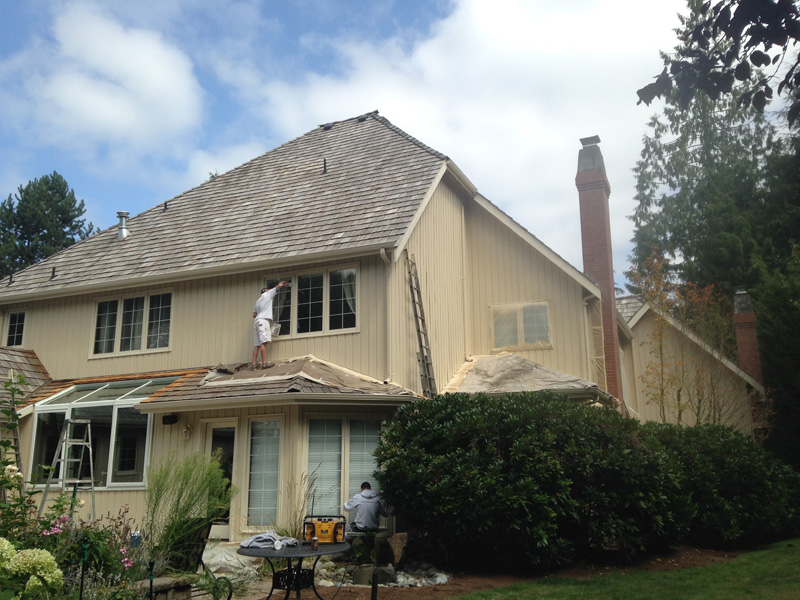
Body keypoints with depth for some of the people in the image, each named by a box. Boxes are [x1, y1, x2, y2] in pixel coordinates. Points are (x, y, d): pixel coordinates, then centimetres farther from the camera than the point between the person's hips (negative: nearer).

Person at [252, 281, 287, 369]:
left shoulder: (257, 301, 30)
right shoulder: (267, 294, 11)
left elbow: (254, 315, 27)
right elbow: (278, 286, 9)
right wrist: (281, 283, 29)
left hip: (257, 321, 8)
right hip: (264, 320, -8)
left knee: (257, 344, 2)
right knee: (264, 342, -17)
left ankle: (254, 364, -5)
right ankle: (264, 363, -27)